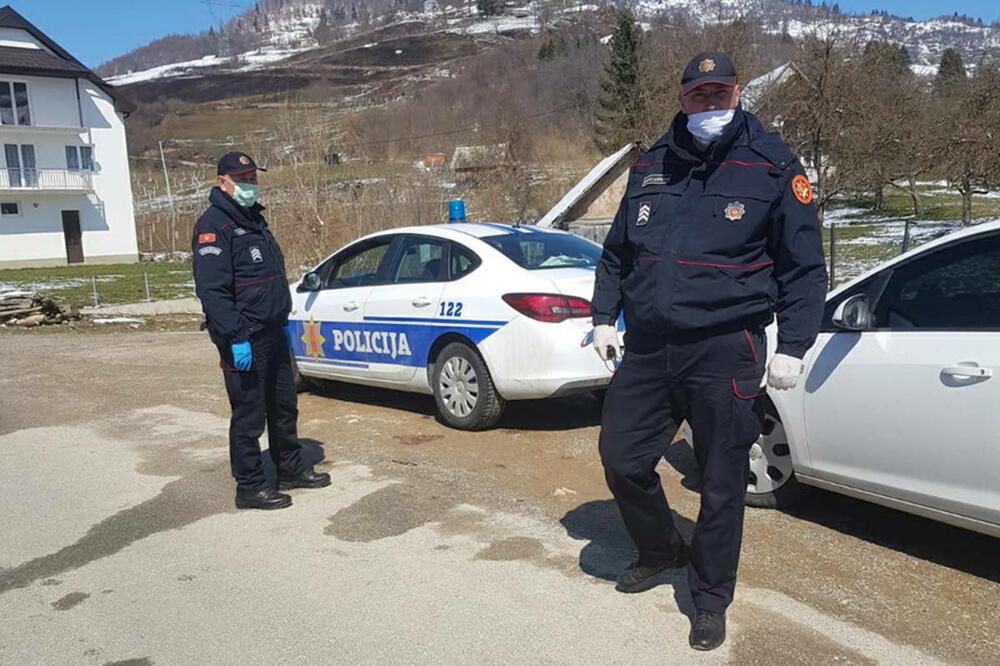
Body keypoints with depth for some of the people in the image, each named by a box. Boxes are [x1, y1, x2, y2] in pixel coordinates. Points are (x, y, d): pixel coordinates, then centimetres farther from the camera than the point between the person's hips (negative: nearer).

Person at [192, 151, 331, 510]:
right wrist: (235, 338, -25)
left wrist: (281, 323, 22)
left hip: (272, 333, 10)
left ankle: (291, 469, 32)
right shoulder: (214, 225, -13)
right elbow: (212, 290, -21)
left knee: (284, 406, 18)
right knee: (249, 415, -1)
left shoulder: (253, 220, 17)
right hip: (245, 341, -9)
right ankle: (250, 487, 10)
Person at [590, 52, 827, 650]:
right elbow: (617, 252, 20)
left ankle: (711, 599, 27)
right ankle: (662, 550, 37)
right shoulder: (651, 167, 11)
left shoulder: (773, 167, -2)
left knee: (722, 484, 5)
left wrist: (793, 347, -5)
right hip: (647, 349, 4)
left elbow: (805, 266, 0)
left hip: (725, 353, -4)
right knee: (622, 459, 8)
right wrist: (605, 317, 14)